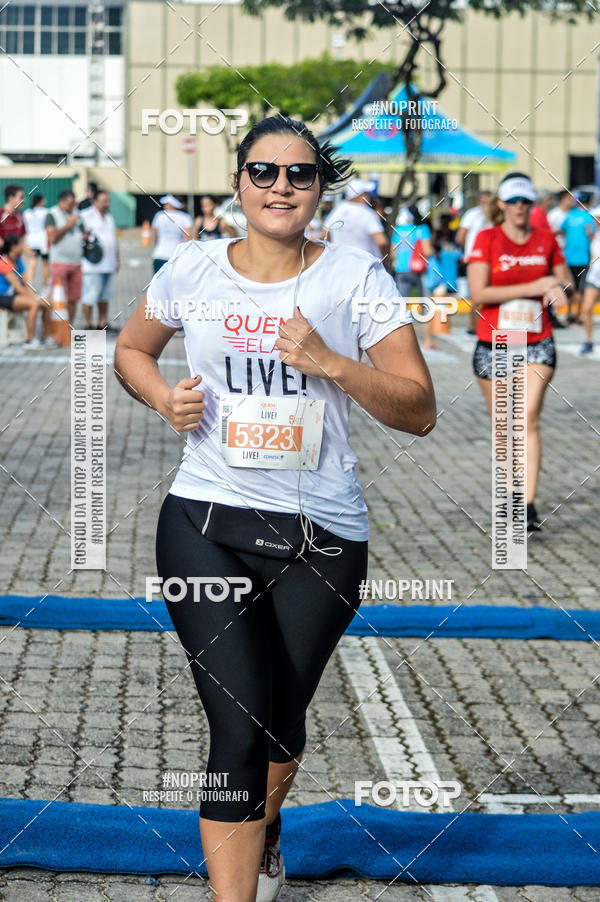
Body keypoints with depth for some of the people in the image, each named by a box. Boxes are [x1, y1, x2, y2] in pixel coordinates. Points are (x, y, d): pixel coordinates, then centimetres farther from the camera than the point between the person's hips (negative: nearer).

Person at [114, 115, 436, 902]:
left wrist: (332, 364, -20)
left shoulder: (355, 276, -3)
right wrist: (165, 399, 0)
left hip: (322, 535, 0)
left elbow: (419, 411, -5)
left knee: (281, 724, 16)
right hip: (205, 525, 0)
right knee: (238, 729, -12)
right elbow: (131, 349, 22)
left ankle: (263, 832, 49)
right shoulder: (192, 273, 3)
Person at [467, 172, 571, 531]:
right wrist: (531, 288, -16)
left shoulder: (546, 239, 7)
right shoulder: (487, 240, -3)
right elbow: (479, 293, -13)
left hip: (537, 343, 1)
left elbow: (564, 278, 19)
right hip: (493, 344, -1)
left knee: (529, 419, -14)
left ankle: (529, 504, -19)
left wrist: (558, 288, -6)